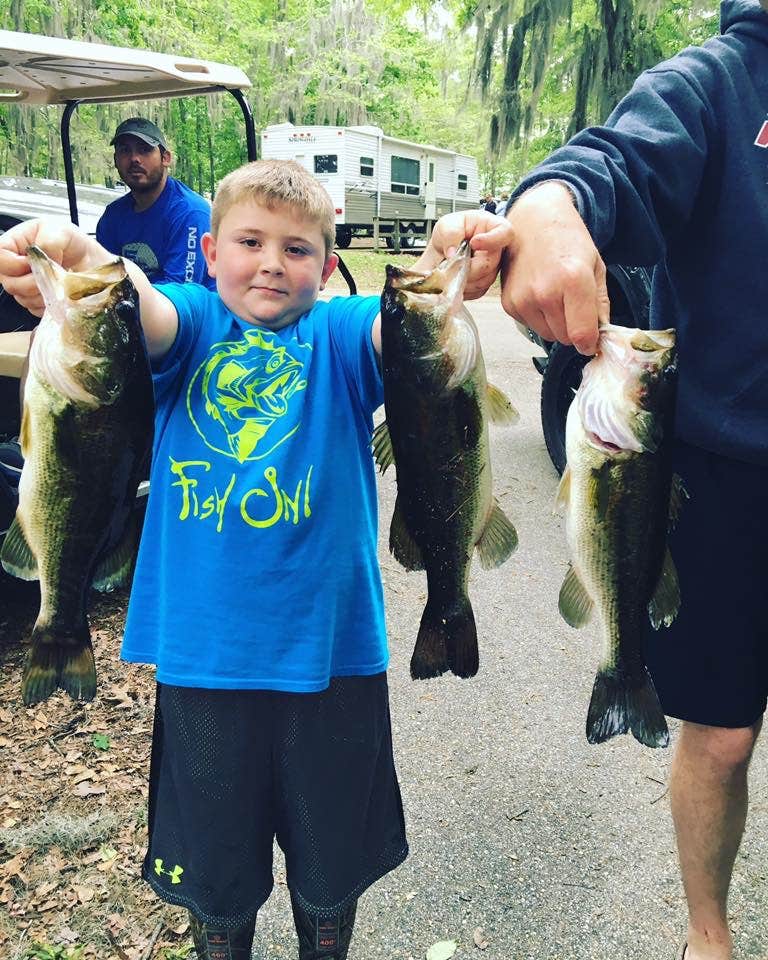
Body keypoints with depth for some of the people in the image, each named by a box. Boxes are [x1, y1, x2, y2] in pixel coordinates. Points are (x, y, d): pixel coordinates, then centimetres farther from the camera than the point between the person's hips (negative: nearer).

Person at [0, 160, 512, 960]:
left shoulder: (339, 334, -2)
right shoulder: (190, 323, -1)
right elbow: (139, 309, -22)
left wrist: (441, 270, -44)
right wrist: (75, 258, -43)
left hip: (329, 649, 0)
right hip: (201, 651, 1)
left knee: (332, 864, 22)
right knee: (212, 867, 22)